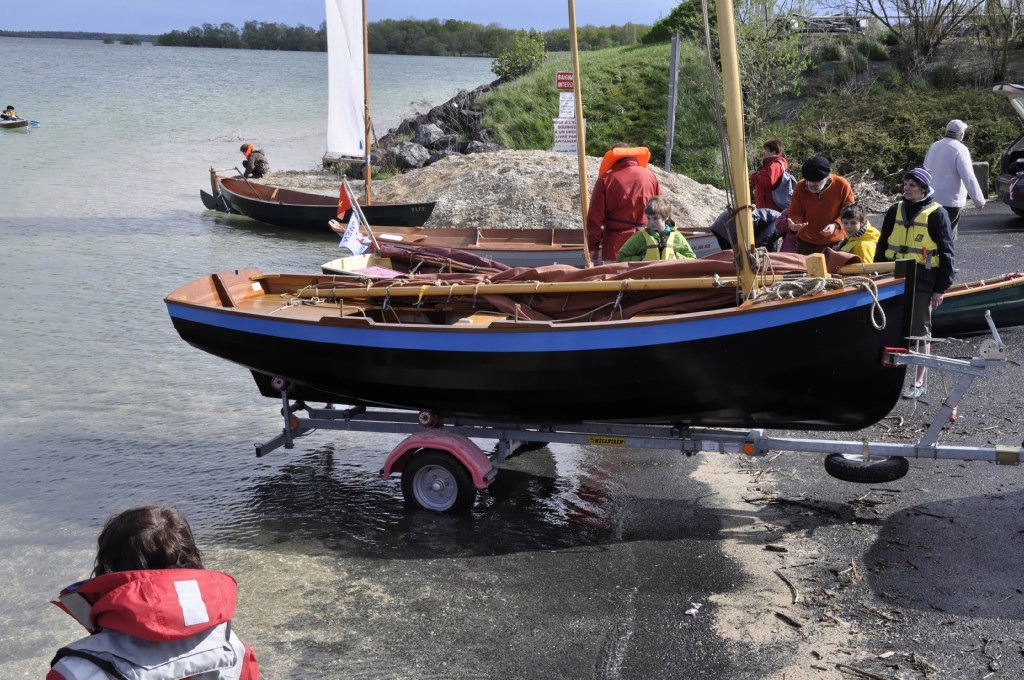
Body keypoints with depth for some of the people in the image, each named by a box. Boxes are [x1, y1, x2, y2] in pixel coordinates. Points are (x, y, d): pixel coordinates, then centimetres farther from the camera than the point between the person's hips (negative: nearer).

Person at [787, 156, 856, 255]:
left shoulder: (842, 185, -13)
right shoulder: (800, 187, -10)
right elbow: (795, 213, -5)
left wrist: (836, 225, -21)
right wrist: (794, 224, -28)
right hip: (806, 243, 1)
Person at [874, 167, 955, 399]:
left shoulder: (936, 214, -6)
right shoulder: (896, 210, 7)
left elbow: (946, 253, -4)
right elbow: (882, 245, 15)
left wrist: (940, 288, -7)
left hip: (922, 281, -4)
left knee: (920, 331, 3)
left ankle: (919, 382, 11)